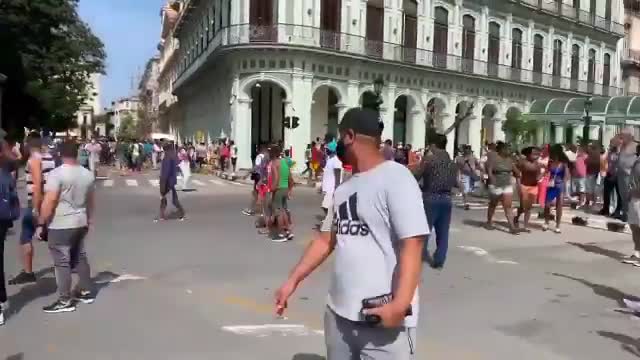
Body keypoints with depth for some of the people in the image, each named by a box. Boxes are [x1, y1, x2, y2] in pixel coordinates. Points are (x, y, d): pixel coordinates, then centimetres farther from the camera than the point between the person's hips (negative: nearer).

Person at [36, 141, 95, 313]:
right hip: (80, 223, 7)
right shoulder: (88, 174, 6)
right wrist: (89, 220, 27)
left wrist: (41, 224, -12)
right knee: (80, 257, 17)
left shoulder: (57, 173, -15)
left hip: (60, 225, -7)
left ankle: (65, 301, 6)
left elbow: (49, 202, -19)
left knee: (62, 262, 0)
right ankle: (86, 292, 25)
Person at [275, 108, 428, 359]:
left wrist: (400, 304, -29)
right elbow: (326, 239, 17)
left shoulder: (396, 178, -12)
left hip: (384, 320, -7)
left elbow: (412, 245, -19)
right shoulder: (344, 188, 11)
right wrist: (293, 281, 14)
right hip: (338, 312, 7)